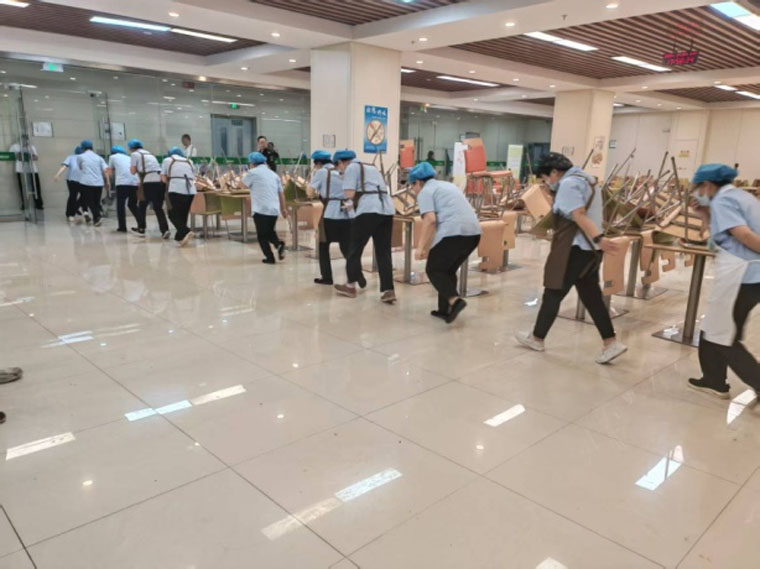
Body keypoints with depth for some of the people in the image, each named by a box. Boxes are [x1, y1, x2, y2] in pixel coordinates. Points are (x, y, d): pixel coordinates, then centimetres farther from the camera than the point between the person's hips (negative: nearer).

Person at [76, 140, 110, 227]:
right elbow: (105, 170, 0)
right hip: (99, 183, 3)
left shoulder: (80, 157, 7)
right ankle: (96, 219, 14)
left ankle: (98, 216, -18)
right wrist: (108, 182, -3)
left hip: (86, 182, -3)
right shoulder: (98, 157, 13)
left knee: (89, 201, 1)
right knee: (96, 202, 14)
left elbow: (80, 168, 22)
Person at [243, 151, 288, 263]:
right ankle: (279, 244, -3)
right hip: (274, 209, 6)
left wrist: (247, 174, 28)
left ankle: (270, 257, 5)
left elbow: (243, 185, 12)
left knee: (262, 236, 7)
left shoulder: (253, 173, -2)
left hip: (260, 209, -5)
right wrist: (284, 209, 20)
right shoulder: (274, 174, 14)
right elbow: (281, 193, 14)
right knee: (270, 231, 23)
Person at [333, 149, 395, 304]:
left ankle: (351, 286, 16)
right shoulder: (372, 167, 30)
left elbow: (350, 192, -4)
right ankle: (388, 290, 0)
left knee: (355, 247, 7)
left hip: (369, 210, -7)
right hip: (387, 209, 7)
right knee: (384, 251, 6)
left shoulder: (351, 168, 7)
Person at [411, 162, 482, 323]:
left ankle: (454, 300, -13)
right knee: (448, 270, 19)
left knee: (434, 270, 4)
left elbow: (430, 220, -13)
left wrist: (421, 247, -10)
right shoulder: (447, 185, 28)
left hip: (454, 233, -8)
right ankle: (445, 309, 19)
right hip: (473, 231, 8)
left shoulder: (425, 192, 2)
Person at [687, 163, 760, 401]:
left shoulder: (721, 201, -12)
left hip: (741, 275, -10)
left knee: (721, 336, 2)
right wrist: (707, 215, 11)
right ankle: (715, 381, 29)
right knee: (715, 330, 19)